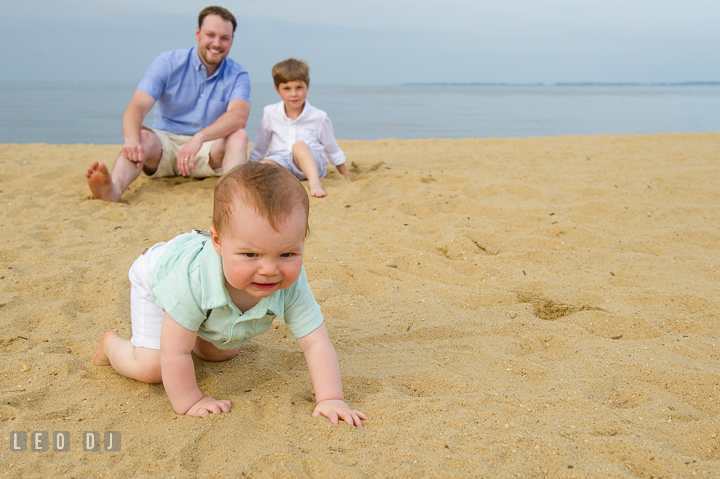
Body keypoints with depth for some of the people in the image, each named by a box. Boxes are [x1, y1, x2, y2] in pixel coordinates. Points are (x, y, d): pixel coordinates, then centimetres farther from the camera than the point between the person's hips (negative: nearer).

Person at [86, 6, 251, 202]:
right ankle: (113, 189, -61)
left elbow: (239, 116, -24)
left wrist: (198, 138, -43)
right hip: (165, 142, 0)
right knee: (142, 137, -32)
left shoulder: (237, 75, -3)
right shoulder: (168, 62, -4)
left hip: (207, 151, 1)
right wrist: (131, 139, -41)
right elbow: (137, 107, -16)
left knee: (239, 135, -27)